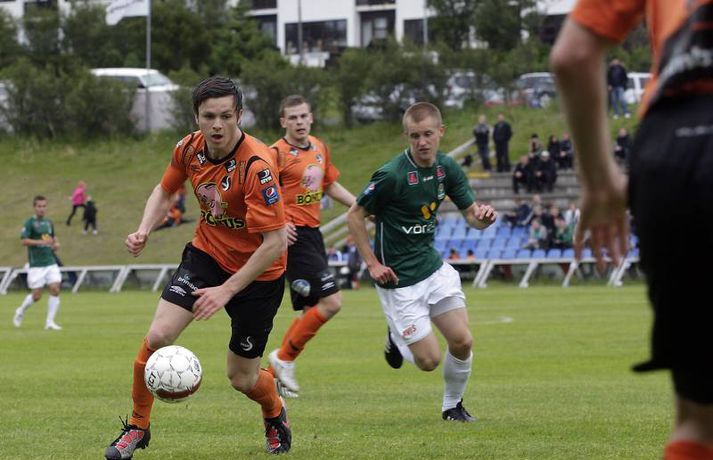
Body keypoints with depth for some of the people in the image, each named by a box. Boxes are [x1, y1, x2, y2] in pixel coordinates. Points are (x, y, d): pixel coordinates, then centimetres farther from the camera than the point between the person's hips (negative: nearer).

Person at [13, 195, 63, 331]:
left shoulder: (48, 222, 12)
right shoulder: (30, 223, -7)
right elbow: (24, 241, -15)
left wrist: (56, 243, 6)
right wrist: (41, 242, -25)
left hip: (51, 263, 5)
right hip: (36, 265, -5)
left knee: (55, 289, -9)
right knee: (36, 295, -1)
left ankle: (50, 322, -2)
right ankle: (21, 312, 28)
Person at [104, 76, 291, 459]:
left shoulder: (256, 165, -29)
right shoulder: (189, 149, -10)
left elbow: (275, 243, -28)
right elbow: (165, 191, 12)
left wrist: (227, 290, -29)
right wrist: (144, 230, -7)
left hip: (257, 271, -4)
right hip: (206, 253, 4)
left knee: (241, 378, 4)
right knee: (157, 336, -16)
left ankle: (276, 417, 40)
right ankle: (137, 427, 5)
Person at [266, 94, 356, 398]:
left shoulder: (319, 148, 12)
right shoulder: (277, 153, -12)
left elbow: (331, 186, 26)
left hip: (313, 234, 9)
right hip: (293, 236, -9)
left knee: (312, 311, 12)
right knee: (331, 302, -15)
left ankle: (275, 374, 20)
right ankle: (284, 359, -2)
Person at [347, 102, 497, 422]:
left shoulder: (447, 167, -1)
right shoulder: (391, 175, -20)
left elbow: (471, 215, 5)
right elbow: (355, 216, -10)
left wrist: (483, 216, -19)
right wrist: (372, 263, -13)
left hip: (433, 267, 6)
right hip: (399, 279, -6)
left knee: (462, 341, -4)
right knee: (429, 360, -6)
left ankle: (453, 405, 21)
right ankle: (396, 338, 28)